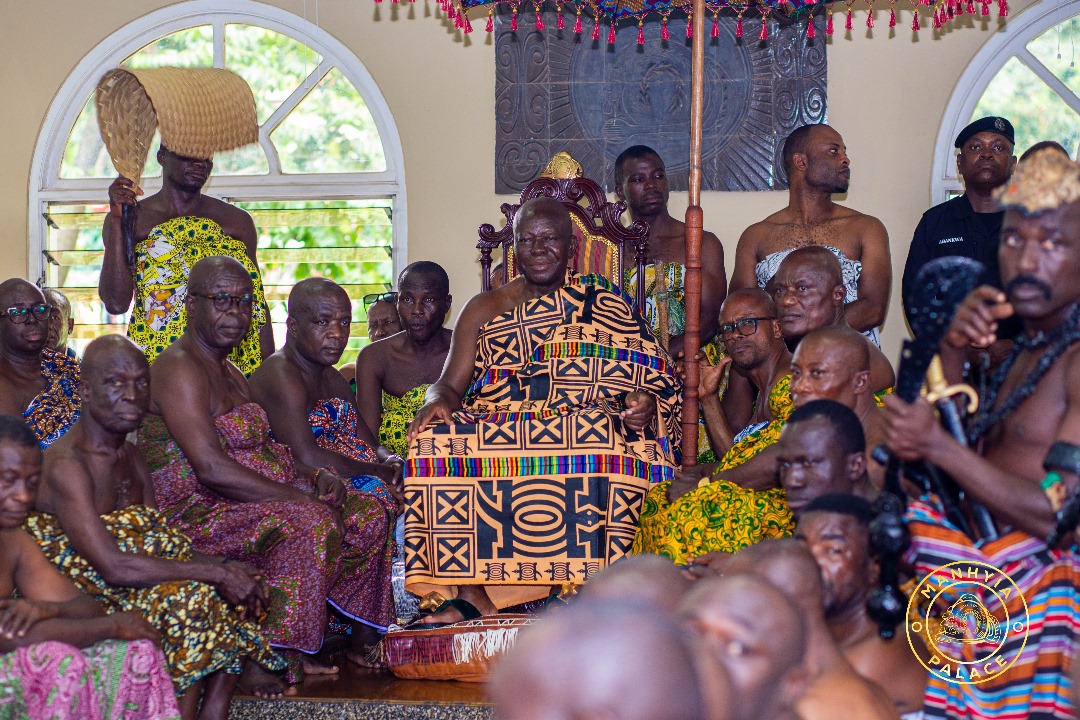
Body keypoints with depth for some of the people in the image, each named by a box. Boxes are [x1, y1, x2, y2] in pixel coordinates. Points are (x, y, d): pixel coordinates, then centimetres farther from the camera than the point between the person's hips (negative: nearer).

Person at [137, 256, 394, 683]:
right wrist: (299, 496, -23)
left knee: (368, 514, 0)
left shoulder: (228, 371, 18)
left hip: (258, 495, 10)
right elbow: (211, 469, -25)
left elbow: (263, 448, 19)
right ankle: (277, 659, -23)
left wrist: (317, 476, -2)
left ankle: (360, 636, 8)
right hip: (198, 512, -10)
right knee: (310, 521, -32)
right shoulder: (180, 370, -15)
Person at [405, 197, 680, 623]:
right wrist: (438, 402, -14)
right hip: (495, 428, 2)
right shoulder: (484, 310, 19)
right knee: (435, 439, -28)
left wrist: (645, 404, -17)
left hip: (583, 425, -1)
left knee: (607, 444, -36)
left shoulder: (604, 305, 14)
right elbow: (449, 385, 11)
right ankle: (471, 591, -30)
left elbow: (650, 379, 7)